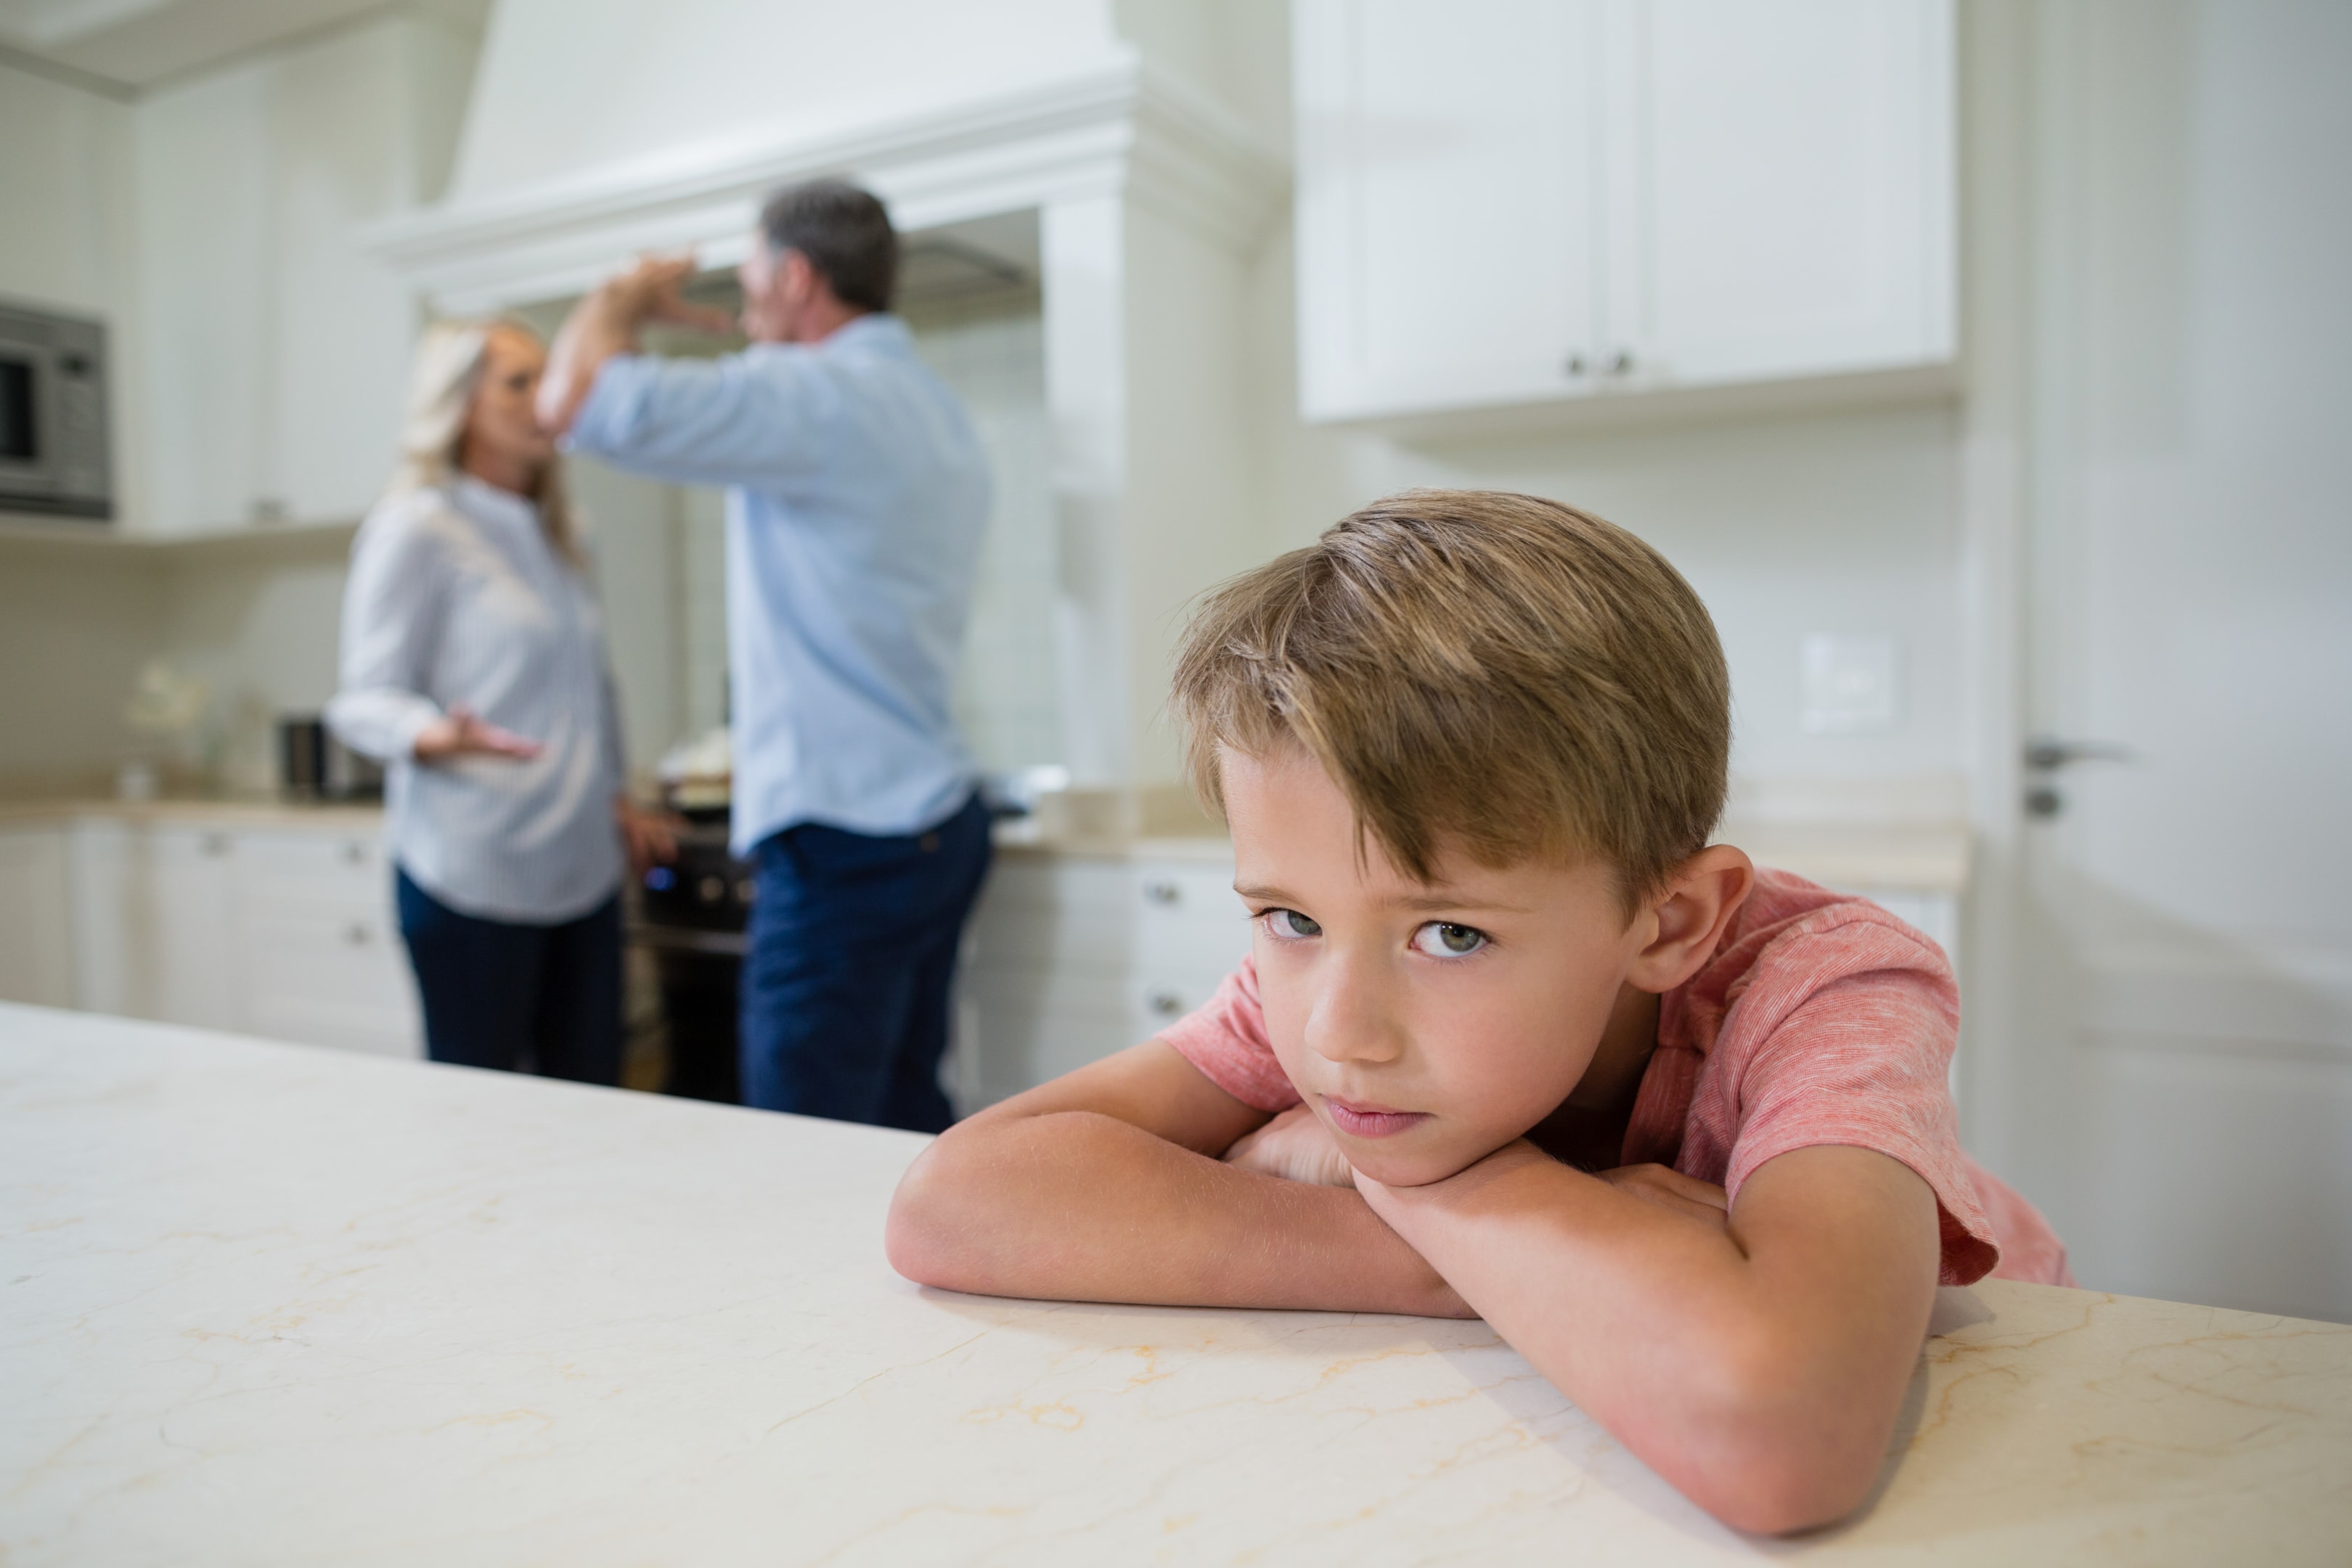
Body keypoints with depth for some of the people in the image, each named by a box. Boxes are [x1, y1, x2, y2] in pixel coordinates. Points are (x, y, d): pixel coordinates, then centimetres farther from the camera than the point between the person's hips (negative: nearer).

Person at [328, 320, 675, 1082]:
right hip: (473, 876, -6)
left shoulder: (551, 535, 17)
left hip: (583, 869, 7)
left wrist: (614, 798, 19)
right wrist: (442, 737, -29)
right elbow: (367, 699, -9)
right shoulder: (415, 526, -6)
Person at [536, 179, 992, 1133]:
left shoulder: (822, 400, -15)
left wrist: (626, 296, 0)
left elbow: (574, 399, -21)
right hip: (934, 826, 10)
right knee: (906, 1128, 15)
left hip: (843, 847, -10)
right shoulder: (933, 413, 15)